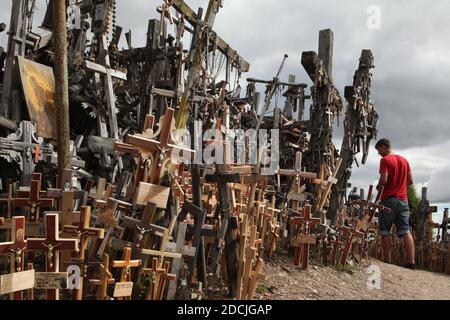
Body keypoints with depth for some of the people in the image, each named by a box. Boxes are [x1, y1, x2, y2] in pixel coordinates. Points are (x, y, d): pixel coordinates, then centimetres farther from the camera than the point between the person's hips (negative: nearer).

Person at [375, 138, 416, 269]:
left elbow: (383, 180, -17)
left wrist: (379, 186, 3)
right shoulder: (404, 160, 13)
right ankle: (411, 262, -5)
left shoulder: (385, 160, -7)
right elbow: (410, 181, 14)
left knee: (385, 232, 2)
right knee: (406, 231, 2)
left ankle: (387, 261, 0)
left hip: (388, 199, -5)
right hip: (403, 199, 5)